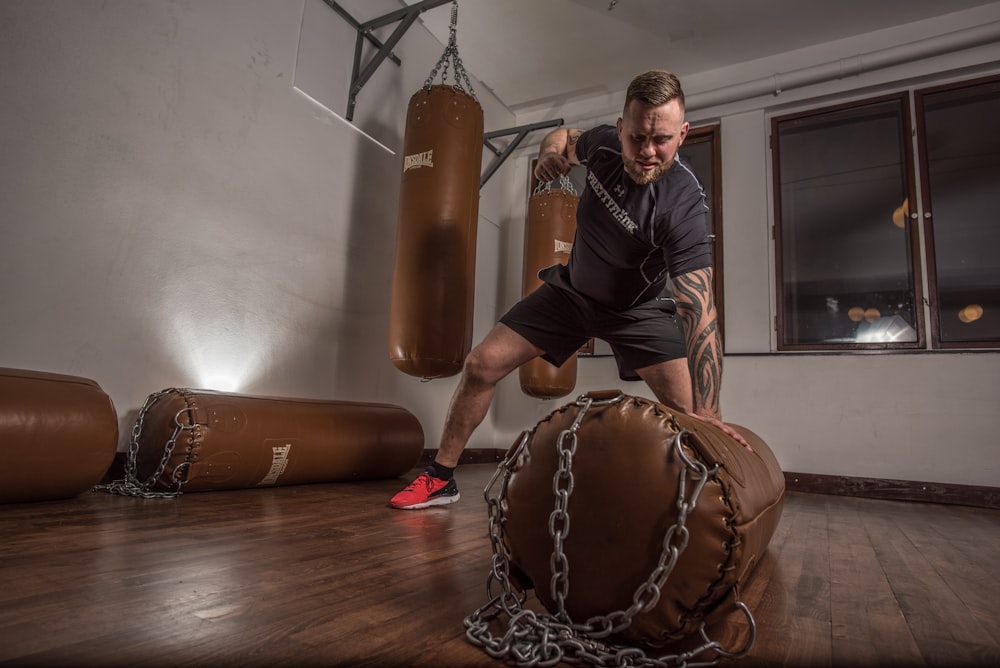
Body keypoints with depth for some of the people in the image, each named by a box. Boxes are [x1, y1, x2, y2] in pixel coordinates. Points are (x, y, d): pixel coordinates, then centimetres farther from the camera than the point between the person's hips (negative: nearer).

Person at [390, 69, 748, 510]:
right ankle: (440, 479, 10)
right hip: (572, 289, 4)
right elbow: (565, 136, 9)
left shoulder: (683, 204, -32)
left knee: (689, 411, -23)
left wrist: (707, 411, -50)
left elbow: (698, 311, -40)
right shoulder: (603, 144, -17)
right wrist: (551, 152, -16)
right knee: (481, 365, -5)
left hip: (637, 308, -3)